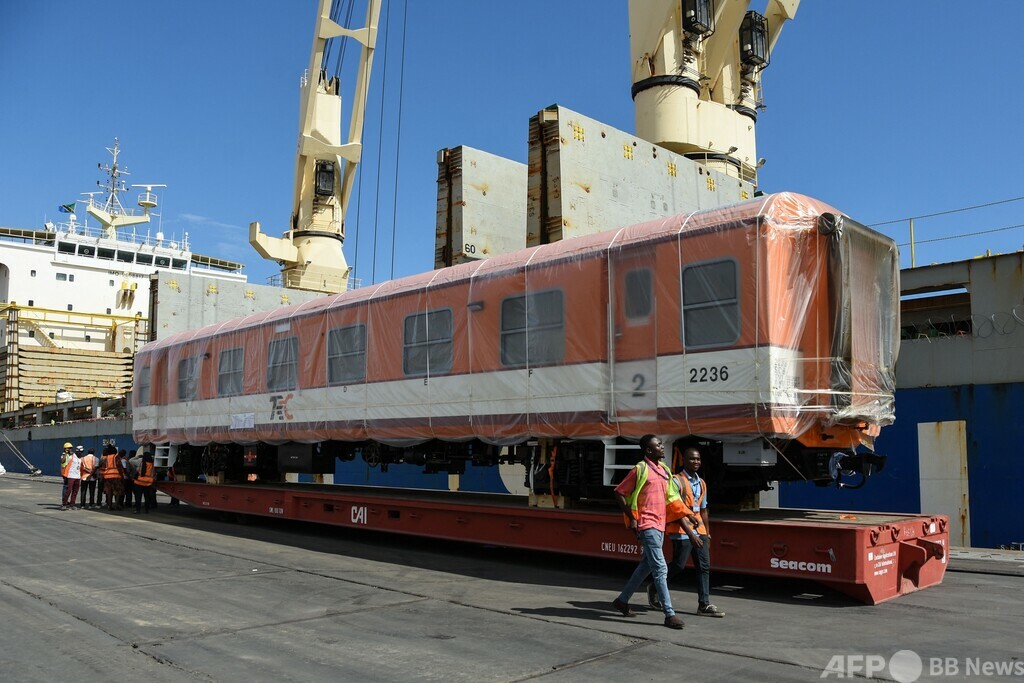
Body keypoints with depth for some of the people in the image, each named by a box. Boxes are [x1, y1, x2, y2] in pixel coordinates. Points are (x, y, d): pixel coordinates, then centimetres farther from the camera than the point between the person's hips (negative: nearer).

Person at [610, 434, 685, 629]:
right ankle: (669, 614, -6)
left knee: (646, 566, 16)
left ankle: (622, 600, 28)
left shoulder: (663, 470, 12)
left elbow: (671, 497, 22)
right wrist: (631, 517, -12)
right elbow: (619, 493, -8)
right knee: (660, 569, -9)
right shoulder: (640, 470, -11)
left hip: (659, 525, 9)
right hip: (647, 525, -9)